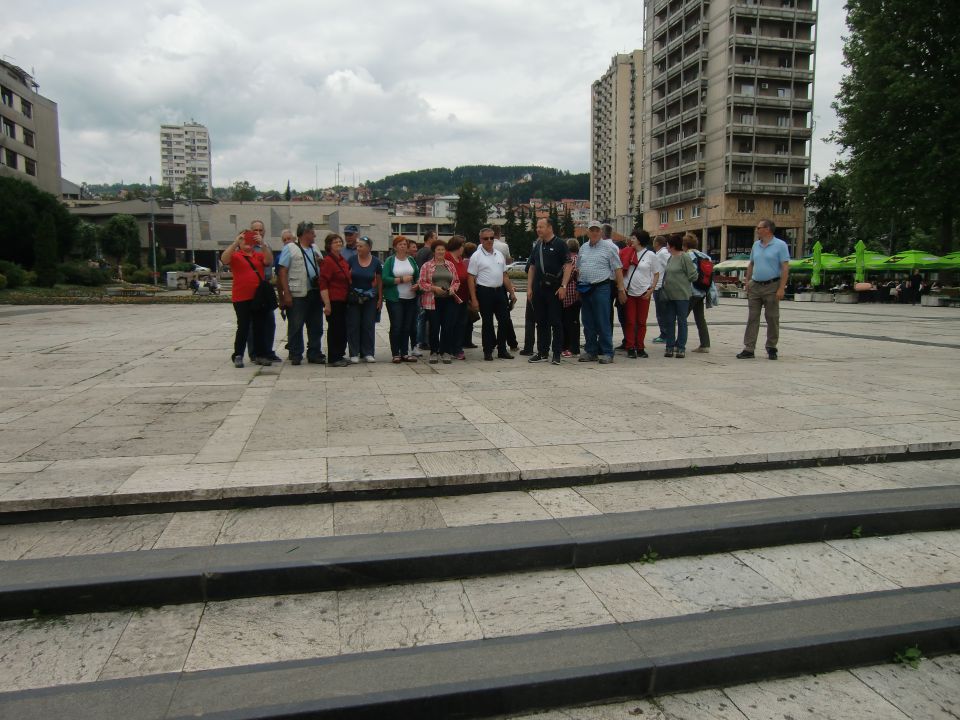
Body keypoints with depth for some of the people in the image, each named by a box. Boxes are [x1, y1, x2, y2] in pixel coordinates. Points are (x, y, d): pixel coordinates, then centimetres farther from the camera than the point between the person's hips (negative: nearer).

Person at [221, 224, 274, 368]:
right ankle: (238, 356, 4)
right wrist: (235, 242, -22)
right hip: (242, 298, -4)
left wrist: (262, 244, -17)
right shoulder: (235, 255, 3)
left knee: (260, 327, 8)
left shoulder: (259, 255, 12)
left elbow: (269, 261, -6)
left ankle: (260, 355, 16)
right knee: (243, 327, -4)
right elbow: (224, 259, -17)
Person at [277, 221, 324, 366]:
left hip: (315, 293, 6)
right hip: (297, 295, -6)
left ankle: (315, 354, 19)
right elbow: (282, 272, -7)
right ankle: (295, 355, 8)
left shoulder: (314, 249, 17)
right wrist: (286, 293, -14)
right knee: (296, 326, 0)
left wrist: (321, 262, 1)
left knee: (316, 326, 10)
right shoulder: (290, 248, -2)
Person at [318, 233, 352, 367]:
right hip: (333, 301, -8)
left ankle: (340, 356, 23)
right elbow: (323, 284, -17)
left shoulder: (342, 260, 14)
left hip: (343, 300, 8)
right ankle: (333, 359, 6)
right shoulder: (327, 261, -12)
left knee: (342, 329, 13)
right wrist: (327, 304, -21)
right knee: (334, 329, -2)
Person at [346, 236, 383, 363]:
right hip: (353, 298, 0)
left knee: (369, 325, 3)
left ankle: (368, 353, 11)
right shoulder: (352, 260, -3)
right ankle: (354, 353, 6)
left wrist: (380, 299, 1)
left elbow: (379, 281, 3)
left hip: (370, 298, 0)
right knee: (353, 326, 0)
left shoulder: (376, 262, -2)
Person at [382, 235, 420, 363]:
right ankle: (395, 354, 3)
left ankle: (405, 353, 14)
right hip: (395, 299, -4)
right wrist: (401, 279, -17)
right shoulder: (390, 260, -2)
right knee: (396, 326, -4)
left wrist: (417, 285, -6)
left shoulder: (411, 260, 11)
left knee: (407, 327, 6)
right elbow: (385, 279, -10)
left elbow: (418, 275, 14)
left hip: (411, 298, 4)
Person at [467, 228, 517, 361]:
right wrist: (473, 299, -14)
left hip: (500, 290, 5)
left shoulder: (499, 254, 12)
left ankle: (502, 349, 18)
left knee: (504, 320, 6)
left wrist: (512, 292, 12)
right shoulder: (476, 256, -5)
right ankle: (488, 351, 13)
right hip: (484, 292, -5)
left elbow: (504, 275, 16)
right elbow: (471, 279, -8)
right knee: (487, 323, 2)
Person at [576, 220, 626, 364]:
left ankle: (607, 353, 0)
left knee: (603, 323, -6)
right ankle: (590, 351, 17)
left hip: (601, 288, -6)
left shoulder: (609, 247, -2)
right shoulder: (583, 248, 15)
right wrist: (577, 287, 12)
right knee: (588, 323, 9)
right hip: (584, 289, 6)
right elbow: (578, 268, 20)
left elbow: (618, 269, -3)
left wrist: (621, 289, -7)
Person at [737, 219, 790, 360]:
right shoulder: (756, 245, 12)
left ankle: (771, 348, 14)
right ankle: (749, 349, 3)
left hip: (772, 286, -5)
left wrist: (781, 288, -17)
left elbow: (785, 268, -10)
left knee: (772, 318, 3)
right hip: (755, 286, 5)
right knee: (752, 318, 2)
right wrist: (747, 281, 11)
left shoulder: (780, 245, -6)